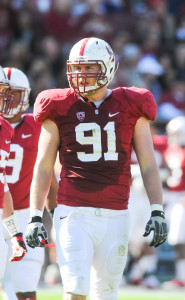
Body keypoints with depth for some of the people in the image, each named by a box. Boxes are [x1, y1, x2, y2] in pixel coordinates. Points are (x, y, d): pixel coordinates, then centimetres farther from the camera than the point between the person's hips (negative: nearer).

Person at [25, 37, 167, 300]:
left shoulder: (130, 108, 5)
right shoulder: (60, 109, 3)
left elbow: (148, 166, 7)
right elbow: (43, 168, 6)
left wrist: (157, 211, -2)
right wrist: (36, 216, -1)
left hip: (115, 216, 2)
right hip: (74, 215, -2)